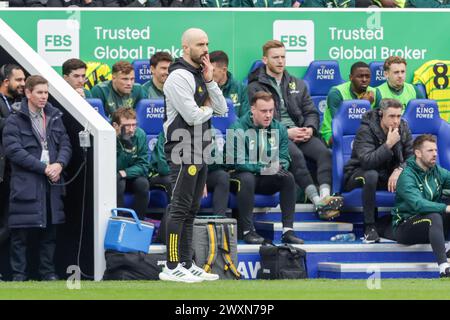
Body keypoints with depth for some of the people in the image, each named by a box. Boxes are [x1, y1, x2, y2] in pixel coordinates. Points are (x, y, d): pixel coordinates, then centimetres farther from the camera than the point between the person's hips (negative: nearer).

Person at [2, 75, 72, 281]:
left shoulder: (54, 117, 14)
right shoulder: (15, 121, -3)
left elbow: (65, 144, 11)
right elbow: (14, 150, -12)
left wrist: (59, 164, -10)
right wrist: (43, 168, -16)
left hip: (52, 183, 5)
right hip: (25, 184, -5)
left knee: (49, 230, 9)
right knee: (21, 232, -2)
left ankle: (48, 272, 17)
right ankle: (18, 275, 4)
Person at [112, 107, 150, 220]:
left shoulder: (140, 135, -14)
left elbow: (143, 166, -10)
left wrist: (124, 173, -26)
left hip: (132, 176, 3)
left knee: (143, 183, -26)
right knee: (118, 183, -34)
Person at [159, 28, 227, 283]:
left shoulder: (201, 76, 17)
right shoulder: (179, 76, -13)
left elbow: (222, 109, 11)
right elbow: (193, 117, -20)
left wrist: (210, 81, -1)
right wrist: (208, 108, 1)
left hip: (200, 152, 9)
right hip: (183, 152, -9)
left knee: (191, 210, 11)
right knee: (180, 208, -9)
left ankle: (186, 264, 16)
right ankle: (172, 267, -9)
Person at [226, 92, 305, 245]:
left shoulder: (279, 129, 2)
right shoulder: (239, 129, -14)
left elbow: (284, 158, 3)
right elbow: (237, 161, -21)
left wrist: (279, 166, -21)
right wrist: (262, 168, -29)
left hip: (267, 180, 4)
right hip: (242, 174, -4)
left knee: (288, 177, -22)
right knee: (247, 178, -37)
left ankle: (288, 230, -23)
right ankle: (247, 231, -32)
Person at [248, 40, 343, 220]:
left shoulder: (298, 85, 26)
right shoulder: (255, 87, 9)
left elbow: (311, 112, 20)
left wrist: (310, 129, -5)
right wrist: (285, 132, -15)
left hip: (301, 132, 5)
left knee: (323, 152, -27)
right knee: (295, 154, -36)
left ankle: (325, 196, -45)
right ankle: (317, 201, -45)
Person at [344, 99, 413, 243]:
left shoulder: (403, 128, -5)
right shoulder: (365, 131, -22)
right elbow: (367, 162, -35)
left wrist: (399, 170, -24)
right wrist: (388, 144, -38)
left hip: (388, 175, 5)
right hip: (357, 175, -5)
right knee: (371, 175, -40)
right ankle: (369, 227, -32)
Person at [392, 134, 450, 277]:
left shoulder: (437, 171, 7)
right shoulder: (407, 175, -16)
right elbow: (417, 204, -30)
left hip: (431, 228, 7)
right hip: (405, 227, -7)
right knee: (434, 217, -34)